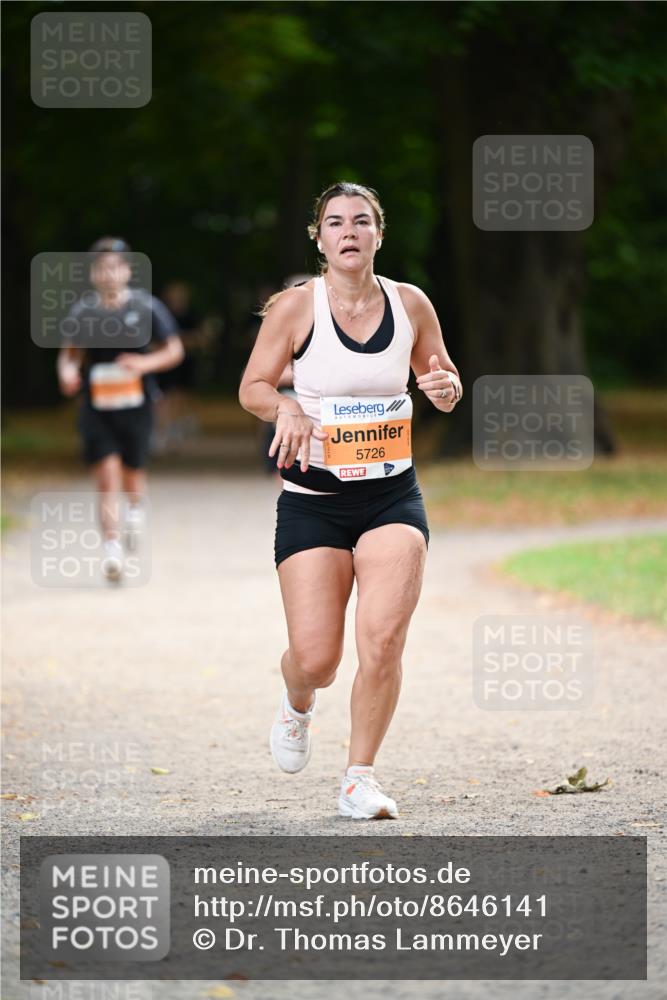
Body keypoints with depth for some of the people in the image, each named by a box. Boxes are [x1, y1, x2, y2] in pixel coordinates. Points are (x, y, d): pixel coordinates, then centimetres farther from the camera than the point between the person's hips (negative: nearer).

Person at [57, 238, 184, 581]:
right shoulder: (82, 311, 1)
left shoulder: (146, 307, -4)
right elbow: (69, 352, 11)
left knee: (132, 471, 12)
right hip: (96, 407, 0)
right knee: (105, 473, -10)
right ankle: (112, 546, -11)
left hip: (135, 405, 0)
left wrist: (144, 363, -16)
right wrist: (67, 371, -12)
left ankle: (136, 508, 46)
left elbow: (174, 350, 2)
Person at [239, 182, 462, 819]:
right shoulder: (296, 306, -5)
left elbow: (443, 376, 16)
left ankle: (359, 779, -1)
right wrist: (286, 408, -21)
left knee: (382, 639, -16)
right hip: (312, 501, -2)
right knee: (316, 657, -5)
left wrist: (446, 389, -8)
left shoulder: (410, 304, 3)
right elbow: (252, 387, 1)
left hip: (393, 497, 2)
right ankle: (297, 706, 34)